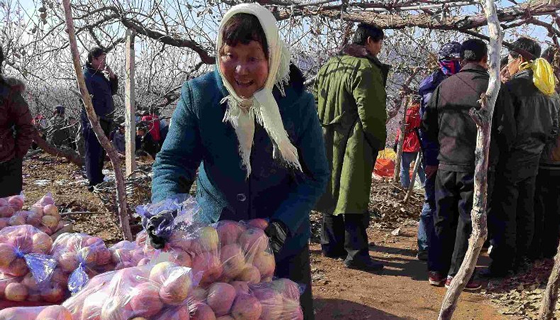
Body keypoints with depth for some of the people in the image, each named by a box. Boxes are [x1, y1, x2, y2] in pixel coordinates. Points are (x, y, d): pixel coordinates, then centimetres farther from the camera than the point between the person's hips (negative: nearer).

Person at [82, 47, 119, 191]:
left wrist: (113, 77, 6)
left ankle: (99, 178, 27)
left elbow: (113, 91, 23)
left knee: (101, 152, 17)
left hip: (106, 120, 9)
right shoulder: (86, 76, -10)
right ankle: (94, 183, -7)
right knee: (93, 152, -8)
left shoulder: (100, 75, 19)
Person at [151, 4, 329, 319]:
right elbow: (172, 161, -11)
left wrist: (283, 223, -23)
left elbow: (315, 175, -9)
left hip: (283, 247, 0)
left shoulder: (298, 102, -14)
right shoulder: (197, 95, -12)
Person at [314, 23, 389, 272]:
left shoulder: (329, 66, 14)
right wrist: (378, 140, -5)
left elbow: (318, 101, 17)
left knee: (333, 191, 15)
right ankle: (355, 253, -5)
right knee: (353, 194, -7)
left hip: (329, 141, 8)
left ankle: (331, 245, 24)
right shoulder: (365, 68, -12)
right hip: (355, 142, -8)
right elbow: (370, 109, -16)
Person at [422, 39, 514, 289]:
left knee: (443, 217, 13)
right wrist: (494, 153, 13)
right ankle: (457, 275, 11)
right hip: (476, 165, -3)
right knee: (468, 220, 6)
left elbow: (428, 125, 6)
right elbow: (504, 131, -6)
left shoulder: (444, 86, 1)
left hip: (446, 163, 3)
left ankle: (436, 270, 19)